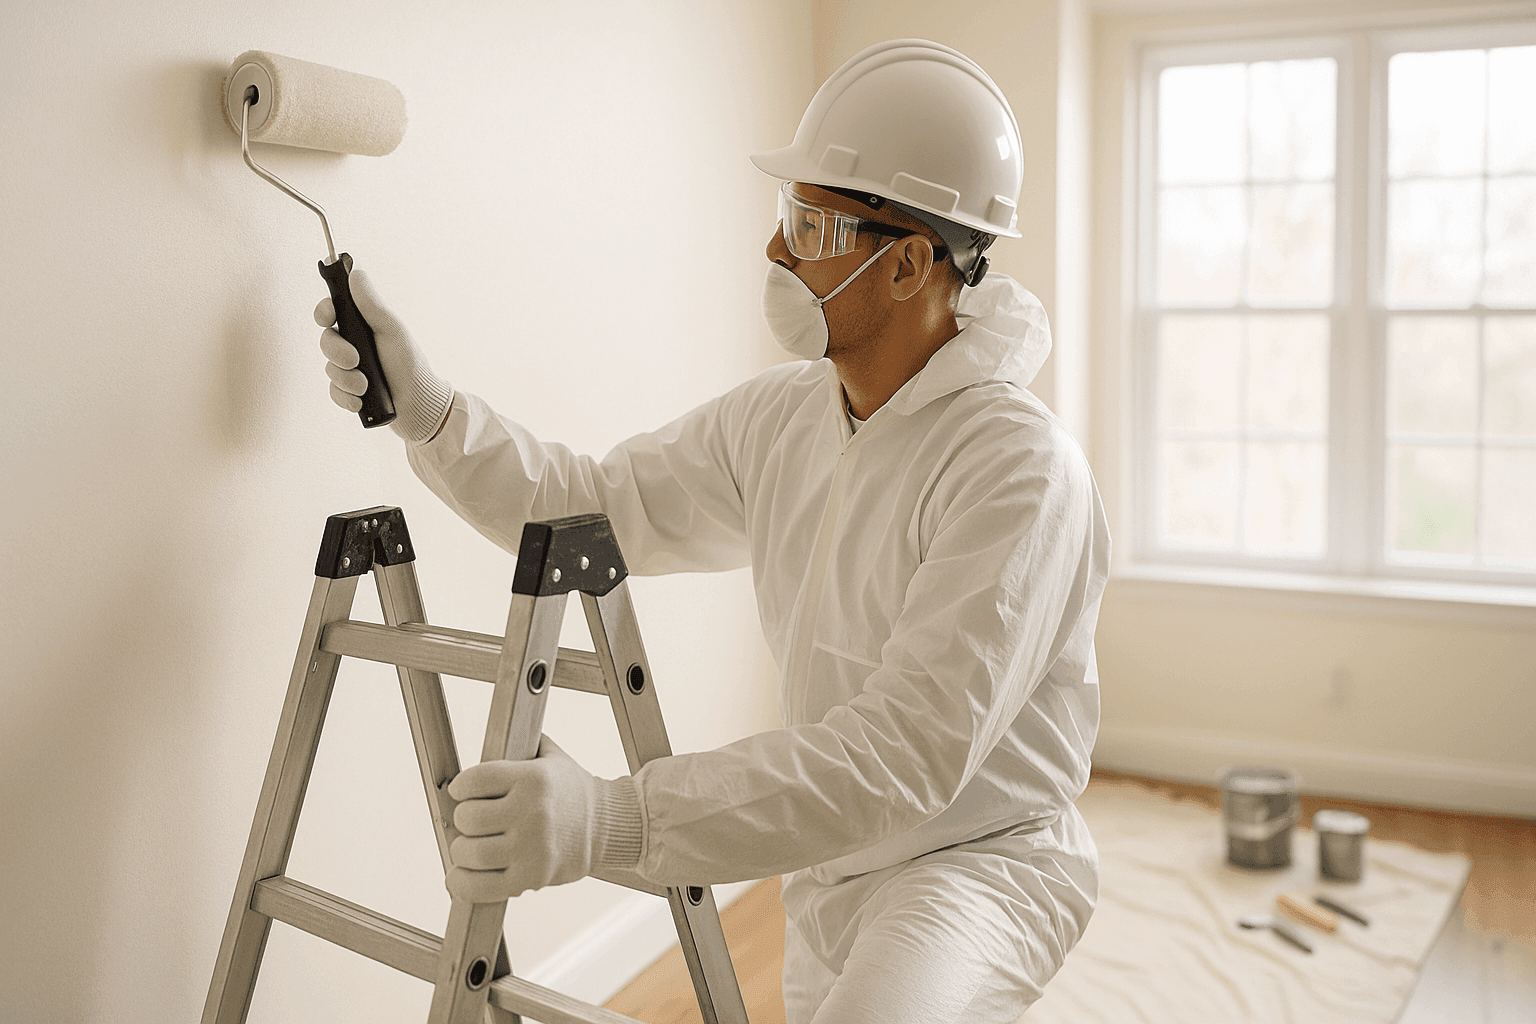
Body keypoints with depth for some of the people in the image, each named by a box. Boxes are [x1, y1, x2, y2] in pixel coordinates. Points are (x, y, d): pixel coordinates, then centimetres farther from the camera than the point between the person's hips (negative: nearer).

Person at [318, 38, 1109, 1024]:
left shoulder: (1019, 466, -25)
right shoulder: (781, 417, -1)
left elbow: (907, 750, -33)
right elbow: (595, 506, 7)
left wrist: (619, 818, -41)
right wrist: (425, 408, -8)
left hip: (981, 858, -7)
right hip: (829, 866, 7)